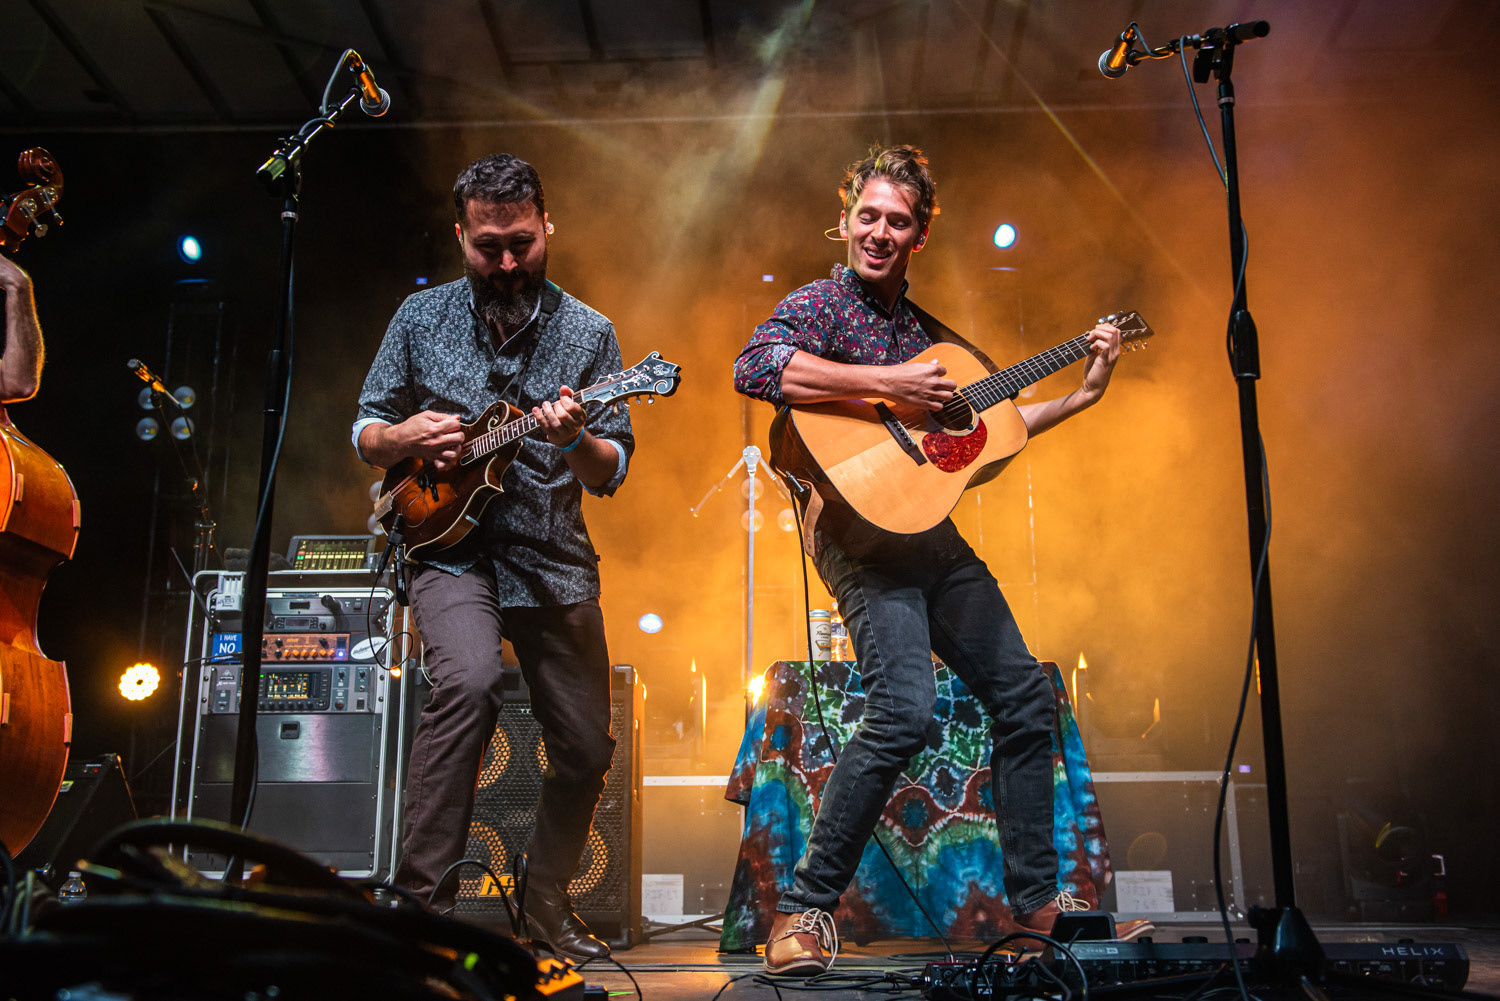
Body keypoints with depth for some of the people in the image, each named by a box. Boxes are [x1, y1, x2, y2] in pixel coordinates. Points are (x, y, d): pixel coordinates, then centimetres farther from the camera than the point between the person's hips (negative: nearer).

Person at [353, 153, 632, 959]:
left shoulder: (587, 334, 0)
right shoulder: (421, 318, 3)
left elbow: (612, 473, -3)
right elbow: (364, 432, 9)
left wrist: (577, 441, -25)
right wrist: (404, 436, -13)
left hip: (553, 559, 2)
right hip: (448, 545, -2)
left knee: (587, 749, 4)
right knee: (469, 679, -31)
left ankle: (545, 893, 31)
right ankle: (421, 897, -18)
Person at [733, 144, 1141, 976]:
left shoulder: (917, 327, 20)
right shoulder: (822, 304, -4)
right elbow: (753, 366, -25)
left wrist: (1082, 395, 21)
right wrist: (886, 383, -25)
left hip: (933, 533, 8)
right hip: (861, 535, -8)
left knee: (1026, 697, 9)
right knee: (904, 708, -25)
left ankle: (1036, 900, 22)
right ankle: (805, 907, -9)